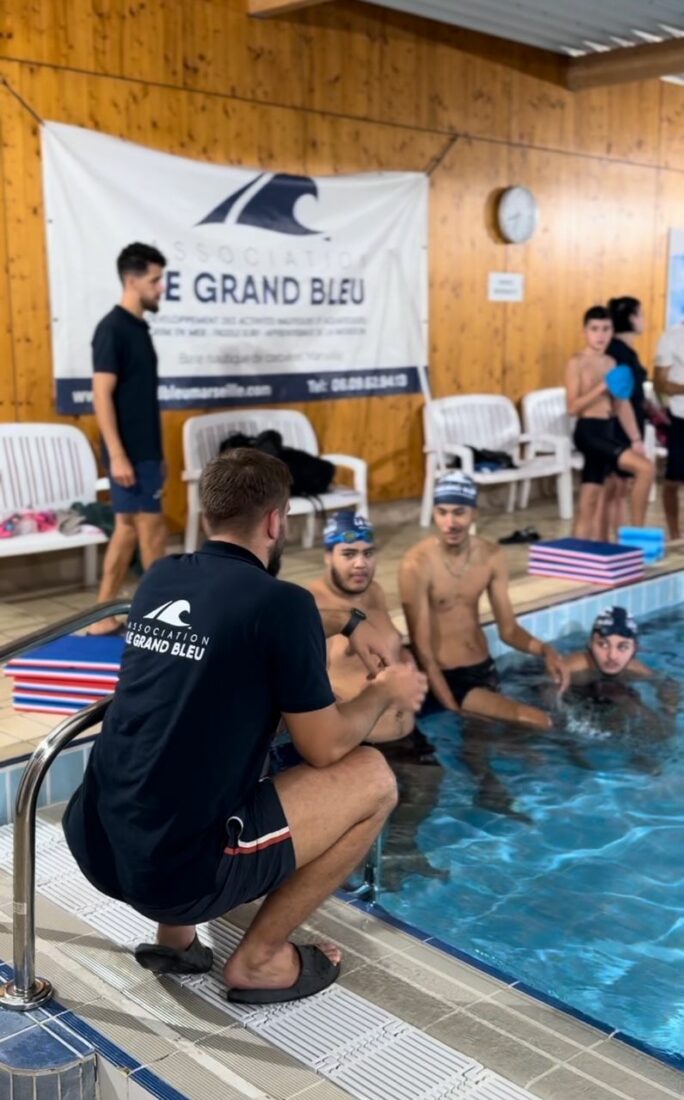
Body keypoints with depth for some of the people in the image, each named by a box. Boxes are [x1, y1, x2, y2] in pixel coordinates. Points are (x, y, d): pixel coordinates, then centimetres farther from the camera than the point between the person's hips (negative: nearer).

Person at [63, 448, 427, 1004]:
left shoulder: (161, 577, 7)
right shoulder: (280, 603, -14)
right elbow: (326, 749, -4)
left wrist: (347, 622, 34)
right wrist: (385, 693, 15)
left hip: (94, 845, 7)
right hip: (177, 869, -7)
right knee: (373, 777, 6)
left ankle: (175, 934, 26)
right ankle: (260, 958, 12)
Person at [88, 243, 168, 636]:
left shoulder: (139, 328, 14)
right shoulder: (112, 329, -13)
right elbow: (102, 395, -18)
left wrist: (158, 453, 19)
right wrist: (117, 455, -22)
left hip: (145, 451, 9)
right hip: (129, 453, -9)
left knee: (128, 530, 10)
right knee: (152, 529, -2)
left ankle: (103, 619, 16)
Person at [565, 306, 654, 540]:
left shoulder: (612, 363, 13)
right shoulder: (576, 363, -8)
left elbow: (623, 405, 14)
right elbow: (573, 407, -14)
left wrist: (635, 439, 7)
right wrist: (602, 387, -23)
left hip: (610, 432, 7)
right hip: (589, 432, -7)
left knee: (589, 502, 8)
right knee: (646, 468, -19)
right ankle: (637, 531, -7)